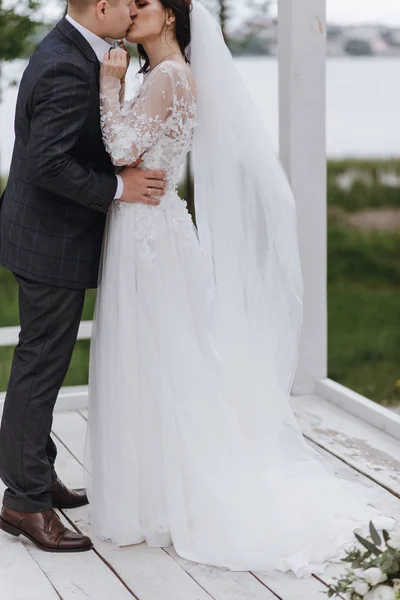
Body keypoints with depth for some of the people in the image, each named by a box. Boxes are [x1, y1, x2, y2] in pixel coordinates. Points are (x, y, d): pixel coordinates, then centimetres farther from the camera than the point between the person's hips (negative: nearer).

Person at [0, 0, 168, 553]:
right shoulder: (68, 71, -24)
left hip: (45, 233, 11)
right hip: (54, 242, -11)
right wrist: (117, 187, -21)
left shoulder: (66, 51, 9)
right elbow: (48, 164, -29)